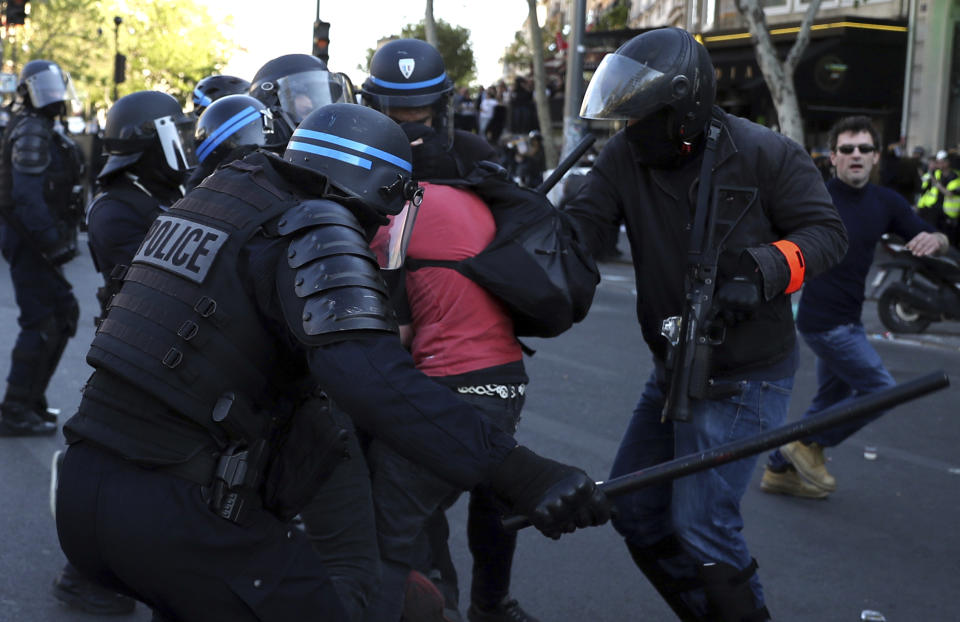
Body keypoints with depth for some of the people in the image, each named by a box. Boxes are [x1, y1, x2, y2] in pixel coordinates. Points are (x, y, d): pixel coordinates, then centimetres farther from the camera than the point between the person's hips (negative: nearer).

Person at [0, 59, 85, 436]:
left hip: (38, 242, 10)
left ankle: (30, 402, 21)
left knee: (63, 315, 14)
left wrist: (60, 237, 18)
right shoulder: (31, 133, -13)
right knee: (41, 324, -9)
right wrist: (52, 242, -24)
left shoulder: (43, 131, 18)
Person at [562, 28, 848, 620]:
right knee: (633, 509, 15)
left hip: (746, 378, -7)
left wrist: (764, 269, -29)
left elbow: (827, 231, -11)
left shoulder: (764, 154, -15)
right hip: (672, 371, 7)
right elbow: (580, 227, -10)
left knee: (701, 527, -10)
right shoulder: (627, 156, -4)